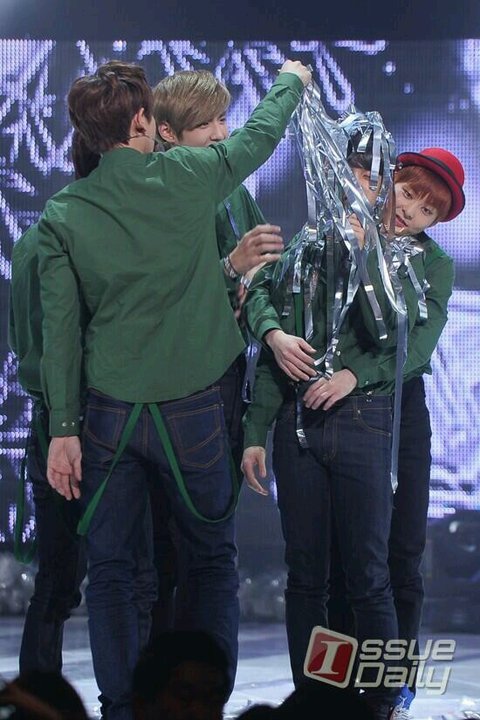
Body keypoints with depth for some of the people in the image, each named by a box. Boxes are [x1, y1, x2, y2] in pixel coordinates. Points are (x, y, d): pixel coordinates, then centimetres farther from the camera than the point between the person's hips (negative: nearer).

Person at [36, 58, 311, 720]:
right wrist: (290, 80, 31)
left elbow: (59, 329, -5)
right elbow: (260, 136, 11)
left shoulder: (61, 217, -4)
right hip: (192, 411, -1)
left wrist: (63, 429, -2)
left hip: (109, 416, 1)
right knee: (213, 559, 14)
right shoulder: (189, 177, -8)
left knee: (111, 570, 10)